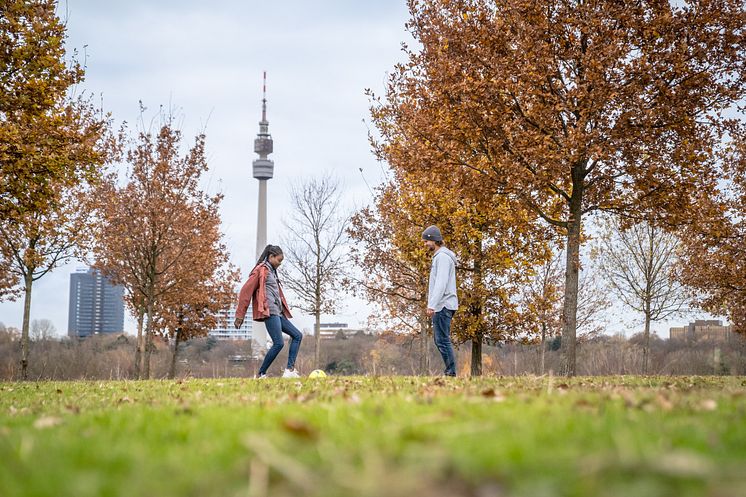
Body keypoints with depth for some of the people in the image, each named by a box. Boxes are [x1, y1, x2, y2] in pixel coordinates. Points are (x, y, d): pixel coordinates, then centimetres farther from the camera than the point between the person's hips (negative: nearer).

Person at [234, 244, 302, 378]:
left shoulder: (272, 271, 23)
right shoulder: (261, 270, -5)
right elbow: (246, 290, -10)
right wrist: (240, 315, -13)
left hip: (278, 312, 10)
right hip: (269, 312, -10)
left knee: (297, 336, 6)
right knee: (278, 344, -15)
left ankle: (290, 370, -2)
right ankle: (261, 374, -7)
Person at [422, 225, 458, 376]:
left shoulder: (442, 256, -13)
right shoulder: (438, 256, 20)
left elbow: (441, 283, -22)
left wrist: (431, 305, -27)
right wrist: (432, 304, 20)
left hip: (443, 306, -11)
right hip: (441, 306, 11)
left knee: (442, 340, -10)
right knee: (439, 339, 13)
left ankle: (451, 372, -9)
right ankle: (449, 370, 15)